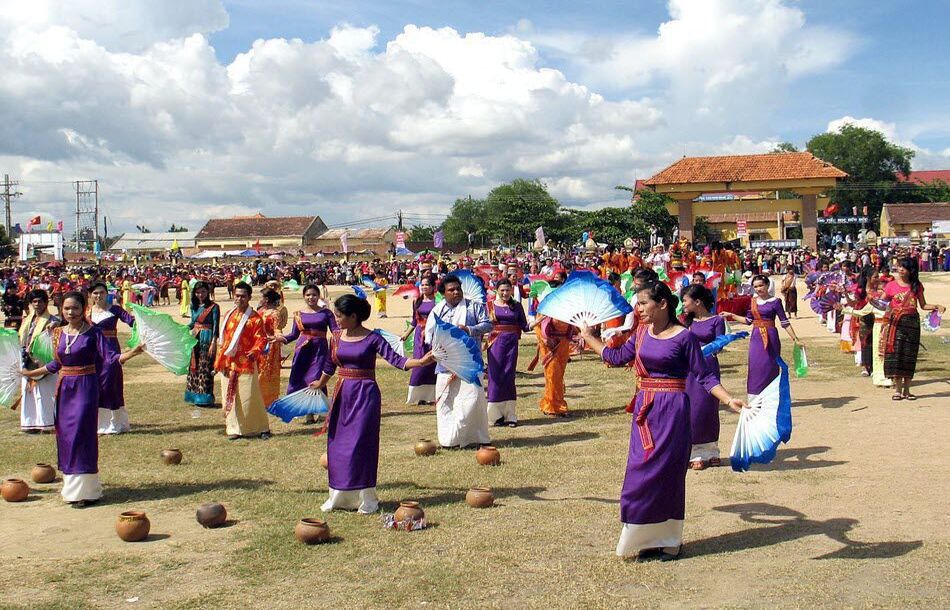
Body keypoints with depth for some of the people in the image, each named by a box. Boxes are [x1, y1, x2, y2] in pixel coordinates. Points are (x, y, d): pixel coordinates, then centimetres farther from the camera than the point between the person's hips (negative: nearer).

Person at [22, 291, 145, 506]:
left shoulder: (93, 332, -6)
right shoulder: (59, 333, 9)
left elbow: (110, 358, -12)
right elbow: (56, 364, 19)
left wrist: (132, 353, -29)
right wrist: (31, 373, 26)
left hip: (86, 387, -5)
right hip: (65, 389, 6)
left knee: (81, 435, -7)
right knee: (65, 437, 7)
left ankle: (84, 490, -2)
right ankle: (72, 486, 18)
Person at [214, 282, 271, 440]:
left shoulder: (255, 318, -5)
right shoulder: (229, 315, 14)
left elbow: (261, 338, -9)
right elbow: (223, 338, 18)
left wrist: (255, 351, -29)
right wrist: (219, 360, 13)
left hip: (246, 363, -6)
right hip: (228, 363, 6)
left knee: (249, 396, -5)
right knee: (230, 396, 6)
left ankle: (261, 428, 7)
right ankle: (234, 428, 14)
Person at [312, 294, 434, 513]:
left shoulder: (372, 338, -10)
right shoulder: (337, 337, 6)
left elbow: (395, 359, -17)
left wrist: (421, 362, -33)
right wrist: (320, 384, 38)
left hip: (365, 395, -6)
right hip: (342, 395, 6)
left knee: (360, 445, -5)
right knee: (337, 445, 8)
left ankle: (366, 499, 7)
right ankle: (339, 496, 22)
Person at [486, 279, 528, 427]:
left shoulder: (517, 306, 7)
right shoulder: (491, 306, 4)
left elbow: (524, 326, 4)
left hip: (512, 342, 1)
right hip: (496, 342, -1)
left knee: (509, 376, 1)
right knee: (495, 375, -3)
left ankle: (510, 414, 8)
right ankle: (495, 413, 5)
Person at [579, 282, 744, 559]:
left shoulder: (684, 337, -10)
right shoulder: (642, 333, 7)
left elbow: (704, 377, -8)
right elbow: (616, 357, 20)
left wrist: (730, 401, -19)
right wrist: (589, 336, 25)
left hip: (672, 409, -6)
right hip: (645, 409, 6)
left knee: (666, 473, 0)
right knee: (640, 472, 7)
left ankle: (669, 539, 15)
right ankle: (648, 537, 20)